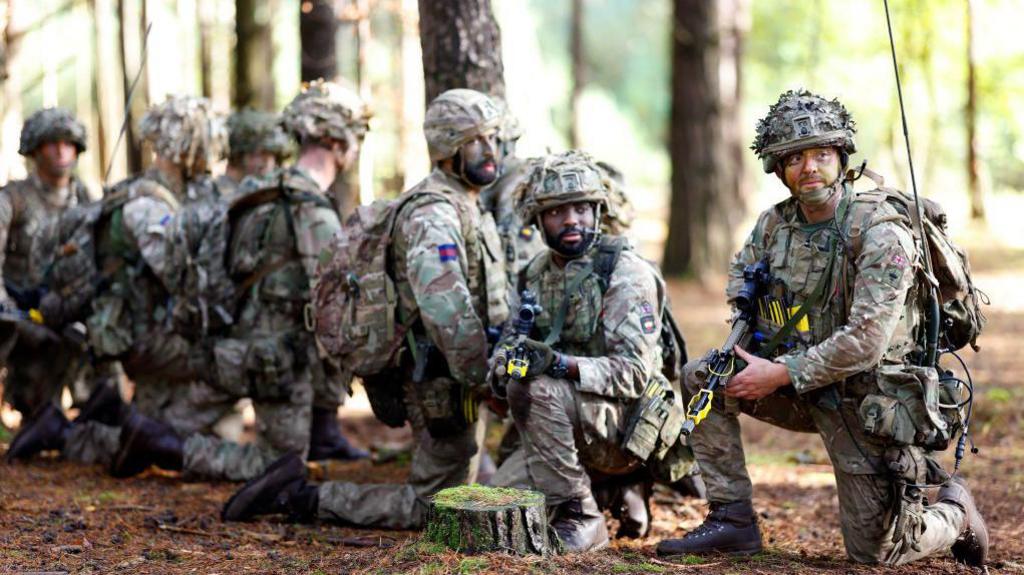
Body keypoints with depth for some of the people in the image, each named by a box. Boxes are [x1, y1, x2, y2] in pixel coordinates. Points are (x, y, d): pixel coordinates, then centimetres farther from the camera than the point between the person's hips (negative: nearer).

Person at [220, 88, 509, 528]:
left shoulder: (468, 208, 16)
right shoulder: (433, 214, -18)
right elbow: (447, 311, -29)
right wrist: (482, 378, -22)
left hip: (462, 379, 10)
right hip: (444, 387, -10)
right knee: (430, 508, -4)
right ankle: (304, 498, 2)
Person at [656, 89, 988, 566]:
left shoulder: (881, 233, -19)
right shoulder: (774, 223, 2)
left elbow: (865, 342, -26)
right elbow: (740, 277, 23)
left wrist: (780, 374, -23)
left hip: (864, 399, -6)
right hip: (804, 388, 6)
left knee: (873, 553, -5)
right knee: (700, 376, -6)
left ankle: (954, 513, 27)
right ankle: (731, 519, -2)